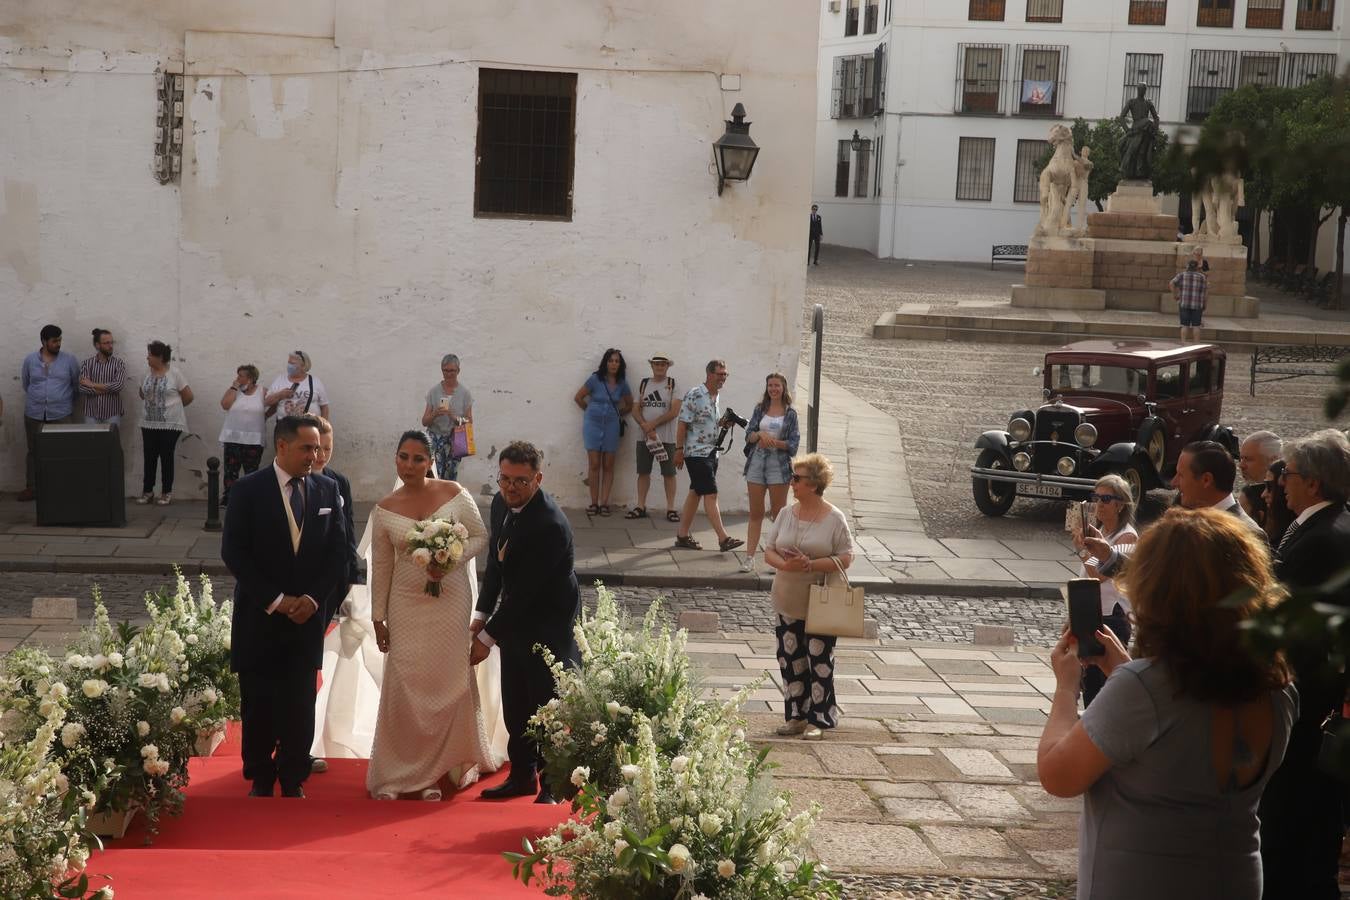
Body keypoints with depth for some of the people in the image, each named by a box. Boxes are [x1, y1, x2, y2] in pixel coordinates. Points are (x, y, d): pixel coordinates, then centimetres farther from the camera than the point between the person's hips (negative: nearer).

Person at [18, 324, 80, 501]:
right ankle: (31, 487, 19)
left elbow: (77, 383, 6)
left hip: (62, 415, -2)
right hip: (34, 414, 2)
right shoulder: (30, 360, 1)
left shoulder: (70, 359, -3)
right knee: (34, 451, 10)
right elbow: (25, 383, 14)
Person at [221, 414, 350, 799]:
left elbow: (337, 551, 5)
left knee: (300, 707, 4)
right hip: (259, 618, -2)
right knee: (258, 706, 5)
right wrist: (275, 600, -13)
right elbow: (233, 552, -9)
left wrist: (313, 598, -8)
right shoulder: (249, 489, -6)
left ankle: (293, 779, 18)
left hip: (307, 615, 2)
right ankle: (260, 779, 21)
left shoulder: (327, 490, 4)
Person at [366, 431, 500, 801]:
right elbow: (380, 567, 5)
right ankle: (395, 774, 10)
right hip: (406, 605, 1)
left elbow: (480, 537, 0)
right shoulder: (385, 509, -1)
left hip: (450, 601, -1)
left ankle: (439, 769, 22)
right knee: (404, 686, 0)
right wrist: (378, 618, 5)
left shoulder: (453, 494, -6)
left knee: (448, 682, 6)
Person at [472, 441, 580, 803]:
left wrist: (489, 637, -20)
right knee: (515, 706, 16)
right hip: (515, 621, 8)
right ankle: (522, 776, 31)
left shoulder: (550, 525, -29)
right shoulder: (501, 503, -3)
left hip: (548, 627, -8)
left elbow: (524, 591, -26)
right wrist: (482, 614, 0)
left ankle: (552, 784, 17)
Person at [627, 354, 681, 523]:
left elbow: (674, 411, -9)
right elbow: (636, 410, 7)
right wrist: (645, 427, -10)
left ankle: (670, 508, 2)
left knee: (669, 473, -1)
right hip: (644, 436, 3)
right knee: (643, 471, 6)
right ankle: (641, 506, 12)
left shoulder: (673, 384, -1)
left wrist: (653, 424, -12)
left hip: (666, 437, -3)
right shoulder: (643, 384, 10)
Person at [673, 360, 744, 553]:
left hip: (711, 452, 9)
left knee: (695, 493, 11)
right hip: (696, 452, -9)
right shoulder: (694, 395, -13)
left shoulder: (715, 396, 12)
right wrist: (679, 450, -16)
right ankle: (723, 538, -12)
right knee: (710, 494, -10)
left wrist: (723, 422, 4)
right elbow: (682, 423, -13)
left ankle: (683, 535, 17)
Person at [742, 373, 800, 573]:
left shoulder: (790, 414, 2)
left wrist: (774, 442, -16)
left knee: (779, 513, 2)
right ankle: (749, 558, 5)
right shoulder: (760, 409, 9)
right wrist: (760, 434, -16)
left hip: (779, 466, -2)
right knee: (755, 513, 5)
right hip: (757, 464, 2)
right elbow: (749, 436, 5)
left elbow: (793, 444, -3)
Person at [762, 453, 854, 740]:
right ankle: (796, 716, 19)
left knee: (820, 663, 0)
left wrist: (810, 565, -22)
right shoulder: (786, 515, 5)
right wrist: (785, 564, -17)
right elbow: (768, 551, 5)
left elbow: (845, 558, -11)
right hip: (788, 602, 5)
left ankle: (818, 720, 8)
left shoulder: (834, 519, -9)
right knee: (791, 661, 9)